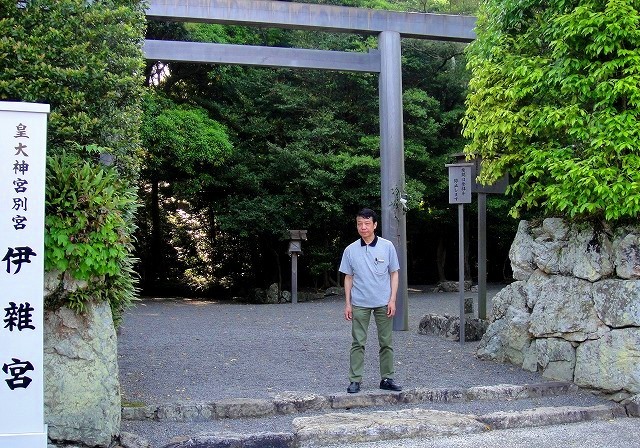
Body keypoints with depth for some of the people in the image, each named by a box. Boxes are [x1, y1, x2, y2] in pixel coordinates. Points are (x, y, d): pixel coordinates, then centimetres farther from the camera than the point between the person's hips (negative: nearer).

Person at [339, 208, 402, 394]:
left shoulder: (387, 246, 0)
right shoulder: (350, 250, 2)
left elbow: (394, 274, 3)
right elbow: (348, 277, 7)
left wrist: (392, 300, -4)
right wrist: (347, 303, 3)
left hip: (383, 303, 0)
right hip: (359, 303, 0)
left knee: (386, 342, 7)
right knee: (358, 343, 0)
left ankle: (387, 378, 16)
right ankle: (355, 380, 5)